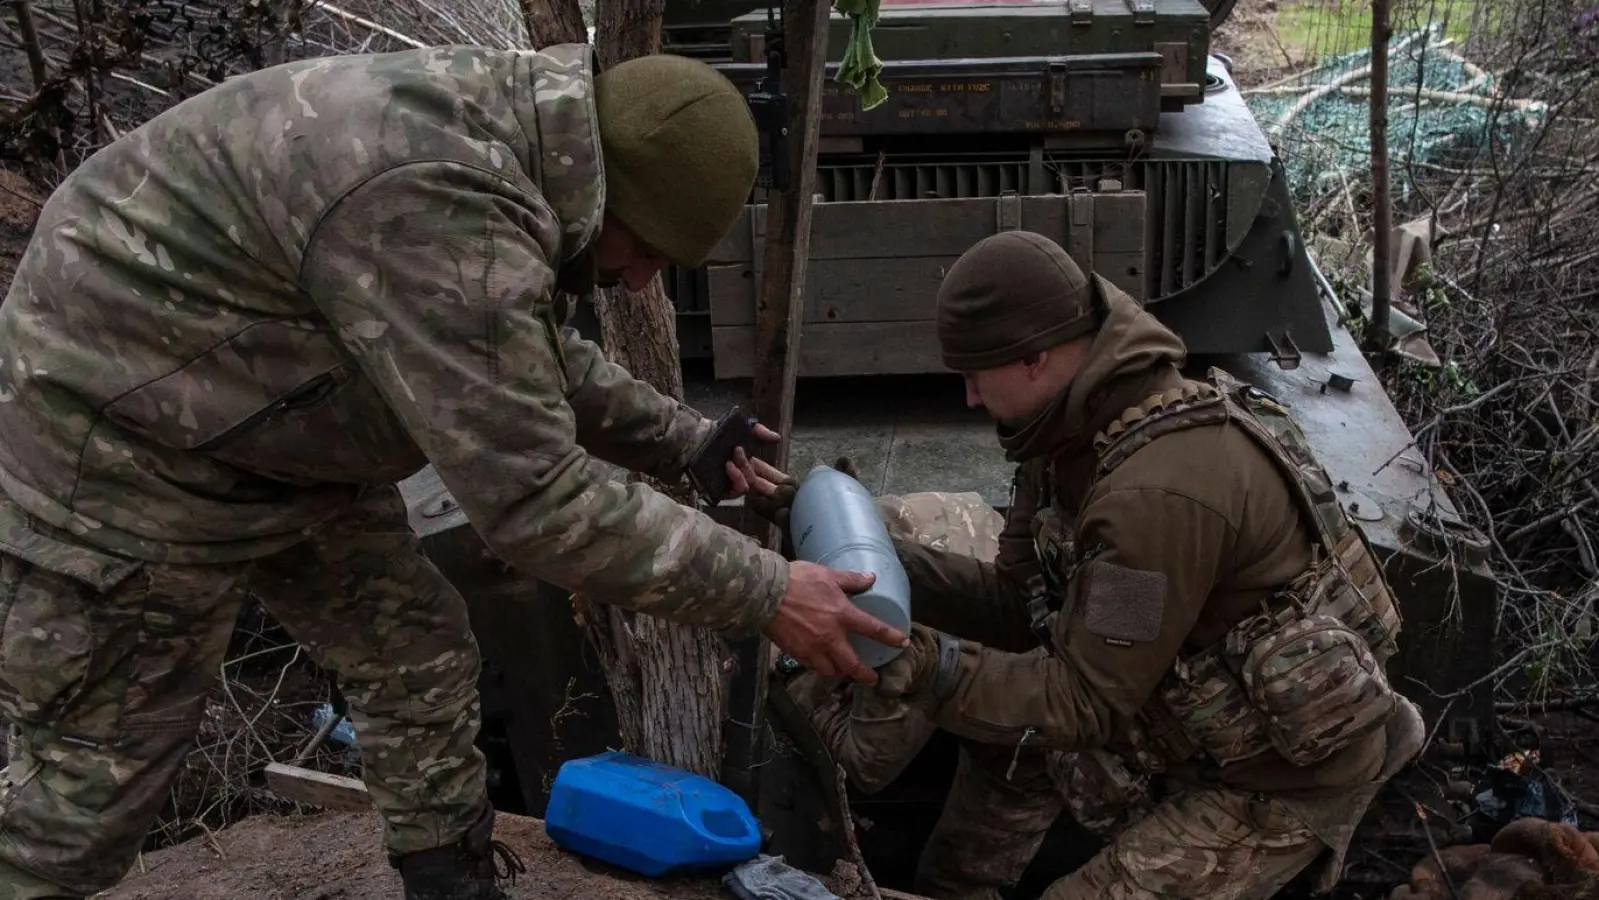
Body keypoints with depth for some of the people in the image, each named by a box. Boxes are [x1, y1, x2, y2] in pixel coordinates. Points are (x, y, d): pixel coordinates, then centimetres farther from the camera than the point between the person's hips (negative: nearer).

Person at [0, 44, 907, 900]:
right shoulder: (439, 204, -35)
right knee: (96, 783, 1)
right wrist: (762, 593, -25)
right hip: (126, 442, -9)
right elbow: (534, 498, -31)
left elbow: (543, 364, 14)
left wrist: (688, 442, 9)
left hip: (284, 431, 9)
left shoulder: (515, 131, -3)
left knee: (420, 661, 10)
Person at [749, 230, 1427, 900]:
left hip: (1286, 771, -9)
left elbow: (1085, 698, -24)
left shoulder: (1159, 491, -31)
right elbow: (1013, 601, 1)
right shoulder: (1082, 431, -3)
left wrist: (923, 663, -30)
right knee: (1011, 681, 12)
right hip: (1205, 715, 9)